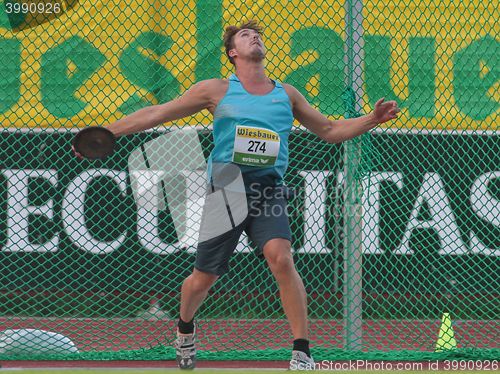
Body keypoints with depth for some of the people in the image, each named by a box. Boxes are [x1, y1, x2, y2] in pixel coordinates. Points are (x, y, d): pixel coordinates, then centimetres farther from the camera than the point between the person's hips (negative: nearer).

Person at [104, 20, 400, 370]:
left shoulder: (287, 94, 13)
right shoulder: (216, 91, 6)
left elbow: (330, 130, 21)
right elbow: (156, 114, 7)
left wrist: (373, 119, 7)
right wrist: (104, 133, 2)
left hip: (267, 188, 0)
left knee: (281, 258, -25)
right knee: (203, 278, 6)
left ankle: (302, 353, -22)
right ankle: (185, 328, 41)